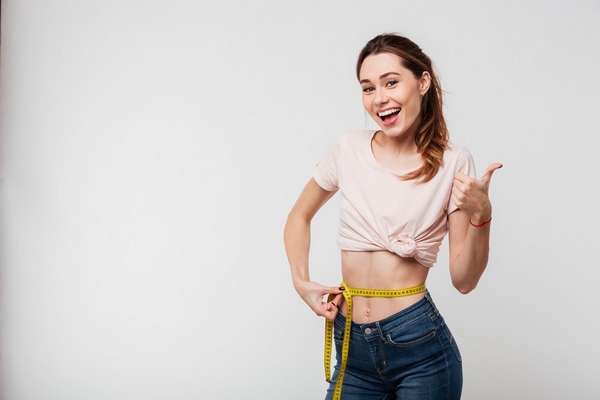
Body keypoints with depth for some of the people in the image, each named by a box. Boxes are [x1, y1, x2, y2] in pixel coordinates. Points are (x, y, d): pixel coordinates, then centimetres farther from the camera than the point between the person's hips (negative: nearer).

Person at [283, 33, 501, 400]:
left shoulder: (453, 163, -7)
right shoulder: (349, 149, -1)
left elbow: (464, 280, -6)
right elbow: (300, 216, 15)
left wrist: (481, 215, -21)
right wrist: (301, 282, 2)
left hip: (420, 346, -2)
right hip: (351, 346, 3)